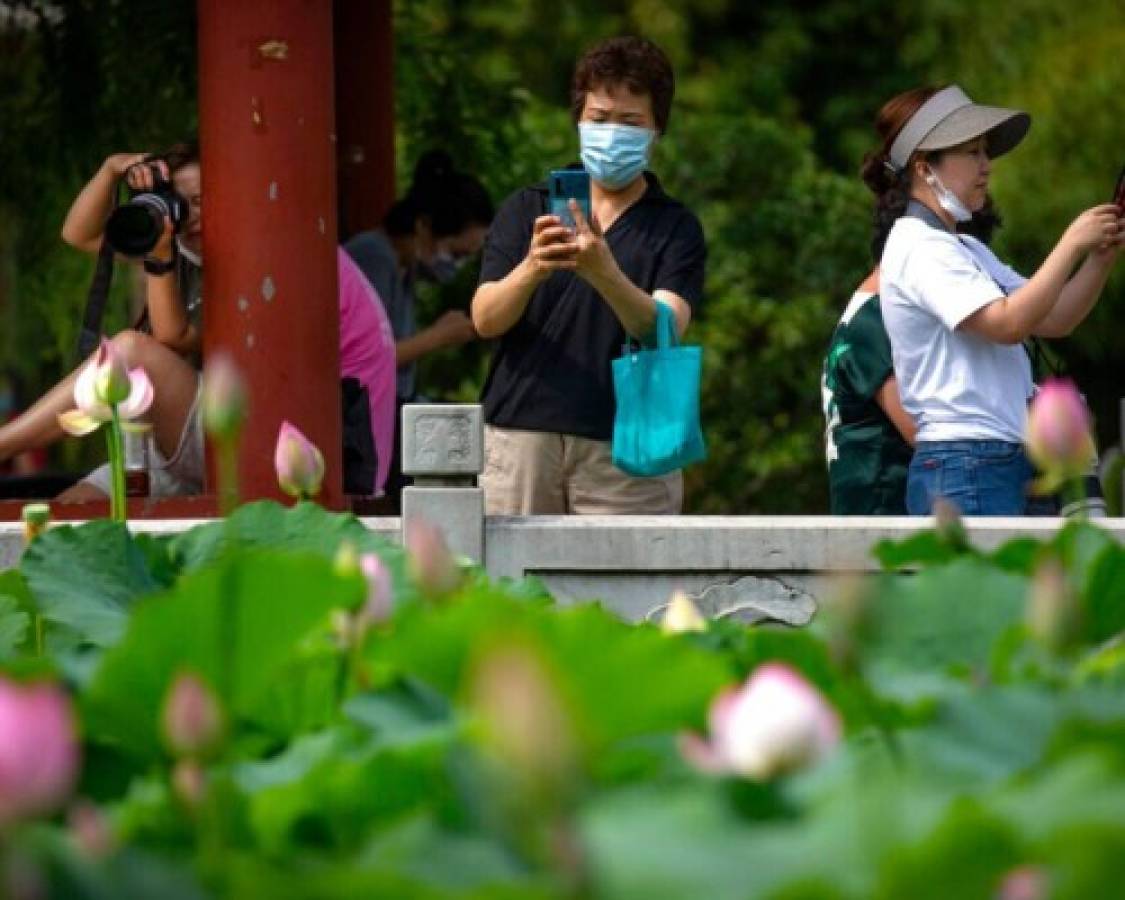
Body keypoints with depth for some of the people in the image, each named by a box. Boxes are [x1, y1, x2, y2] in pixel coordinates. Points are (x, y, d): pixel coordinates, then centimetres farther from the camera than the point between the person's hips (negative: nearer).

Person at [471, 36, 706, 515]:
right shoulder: (526, 210, 11)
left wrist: (605, 274, -29)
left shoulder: (675, 228, 7)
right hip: (519, 435, 1)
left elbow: (664, 331, -10)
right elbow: (485, 319, -1)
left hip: (623, 446, -1)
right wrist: (531, 269, -22)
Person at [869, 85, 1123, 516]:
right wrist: (1072, 244, -13)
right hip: (965, 468, -10)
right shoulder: (918, 248, -9)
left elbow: (1054, 320, 17)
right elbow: (1009, 323, -20)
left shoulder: (966, 250, 21)